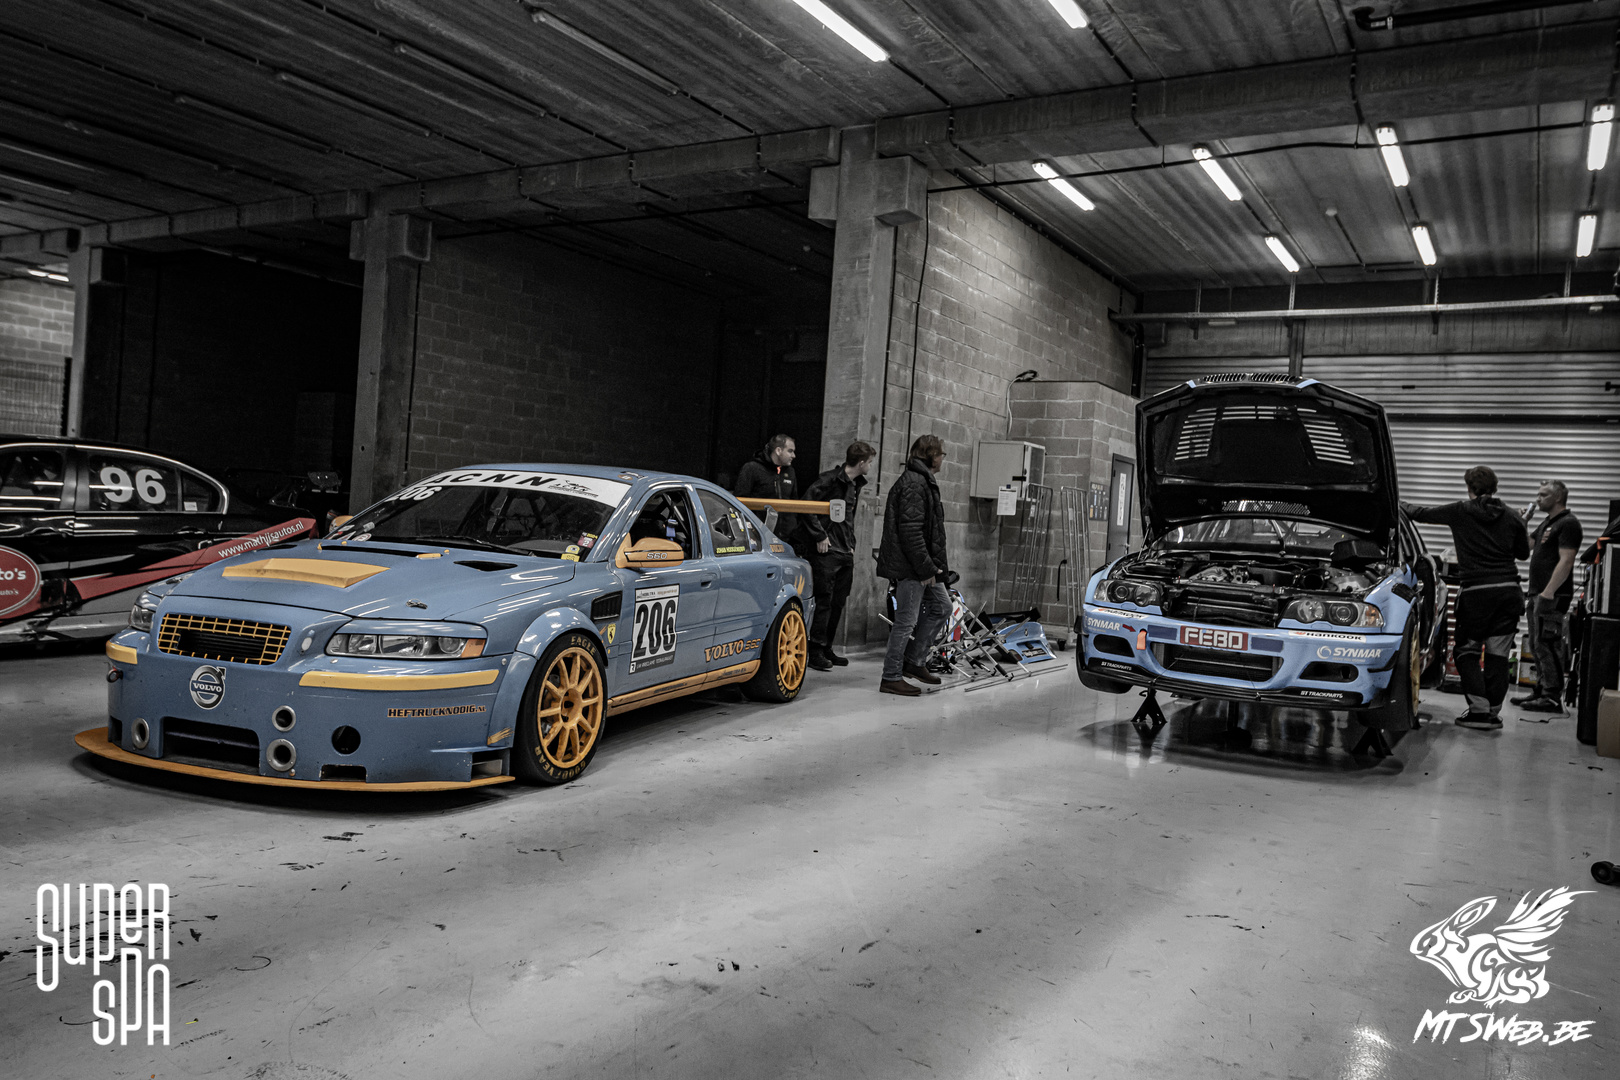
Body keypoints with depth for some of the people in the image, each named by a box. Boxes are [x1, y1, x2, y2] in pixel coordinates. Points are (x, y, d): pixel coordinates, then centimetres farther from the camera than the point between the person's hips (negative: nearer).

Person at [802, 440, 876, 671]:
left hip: (846, 554, 8)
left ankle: (827, 649, 19)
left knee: (838, 602, 10)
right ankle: (816, 652, -1)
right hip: (827, 551, -8)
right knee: (825, 601, -7)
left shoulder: (855, 484, 15)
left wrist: (851, 544, 16)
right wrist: (819, 536, -17)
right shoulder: (830, 479, -12)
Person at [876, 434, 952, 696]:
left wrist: (934, 564, 16)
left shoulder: (923, 481, 18)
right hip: (910, 566, -11)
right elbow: (910, 529, -23)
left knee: (941, 606, 17)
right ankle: (891, 678, 4)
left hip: (922, 566, 11)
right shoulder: (913, 483, -17)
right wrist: (926, 567, -21)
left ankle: (914, 661, 23)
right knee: (907, 620, -5)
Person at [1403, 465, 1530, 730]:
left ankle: (1479, 710, -5)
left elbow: (1419, 513, 7)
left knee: (1465, 651, 6)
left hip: (1477, 593, -3)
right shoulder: (1511, 518, 7)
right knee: (1497, 654, 7)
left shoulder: (1460, 512, -1)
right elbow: (1524, 553, 18)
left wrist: (1397, 503, 25)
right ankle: (1493, 712, 8)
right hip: (1509, 592, 4)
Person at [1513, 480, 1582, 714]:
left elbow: (1566, 562, -19)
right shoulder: (1547, 523, 21)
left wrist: (1548, 593, -24)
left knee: (1547, 644, -11)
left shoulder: (1568, 523, -10)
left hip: (1553, 596, -10)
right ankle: (1541, 692, 20)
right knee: (1538, 644, 13)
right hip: (1537, 594, 10)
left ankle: (1553, 697, -9)